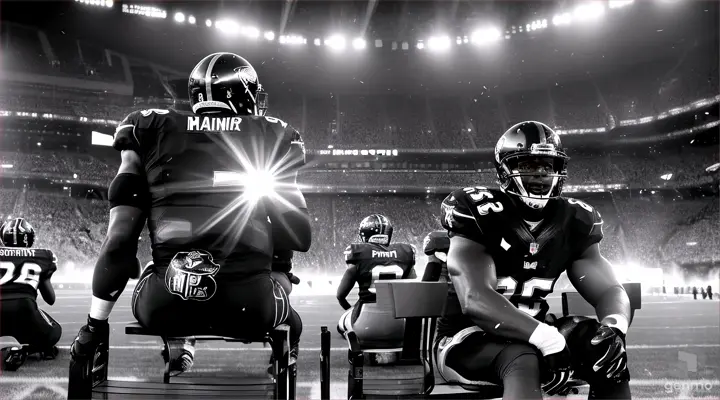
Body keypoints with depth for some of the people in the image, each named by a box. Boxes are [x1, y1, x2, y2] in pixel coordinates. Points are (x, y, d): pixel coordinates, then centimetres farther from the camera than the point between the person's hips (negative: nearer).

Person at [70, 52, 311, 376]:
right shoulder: (274, 137, 8)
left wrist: (94, 326, 12)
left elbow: (119, 240, 3)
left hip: (166, 306, 1)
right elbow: (300, 237, 4)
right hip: (249, 307, 0)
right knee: (289, 325, 33)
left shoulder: (150, 130, 8)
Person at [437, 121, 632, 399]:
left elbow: (609, 290, -2)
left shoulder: (573, 222, 1)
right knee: (523, 361, -36)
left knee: (610, 354, -18)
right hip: (468, 338, -5)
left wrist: (613, 327, -27)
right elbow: (475, 300, -28)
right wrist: (547, 339, -38)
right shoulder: (477, 213, -17)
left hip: (530, 333, 6)